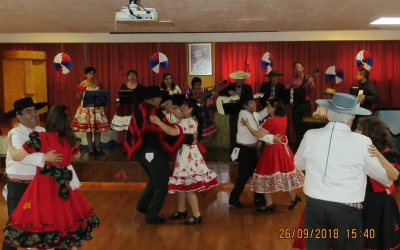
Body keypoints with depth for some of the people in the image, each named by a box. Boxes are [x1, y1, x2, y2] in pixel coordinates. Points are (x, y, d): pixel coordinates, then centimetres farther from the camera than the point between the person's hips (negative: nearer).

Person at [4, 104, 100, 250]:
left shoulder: (39, 138, -14)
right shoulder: (70, 139, 1)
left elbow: (16, 156, -9)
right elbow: (77, 156, 21)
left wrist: (9, 144, 11)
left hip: (43, 188, -5)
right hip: (64, 187, 5)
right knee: (66, 221, 18)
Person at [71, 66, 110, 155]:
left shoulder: (97, 83, 7)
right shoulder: (82, 84, -5)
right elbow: (79, 98, 0)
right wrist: (79, 92, -13)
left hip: (97, 107, 4)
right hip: (86, 107, -3)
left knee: (98, 126, 2)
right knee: (88, 127, 0)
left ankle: (97, 146, 13)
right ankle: (90, 147, 10)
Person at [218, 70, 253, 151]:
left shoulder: (248, 87, 4)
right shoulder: (230, 86, 7)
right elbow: (220, 92, -1)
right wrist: (229, 92, -18)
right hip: (233, 112, 1)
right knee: (233, 132, 4)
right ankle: (233, 150, 13)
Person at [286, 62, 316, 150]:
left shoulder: (308, 78, 1)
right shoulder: (292, 80, 9)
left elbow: (312, 89, -12)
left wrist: (310, 83, -31)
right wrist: (293, 88, -13)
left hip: (305, 104, -3)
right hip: (295, 104, 3)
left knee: (306, 123, 0)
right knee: (297, 124, 6)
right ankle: (299, 143, 15)